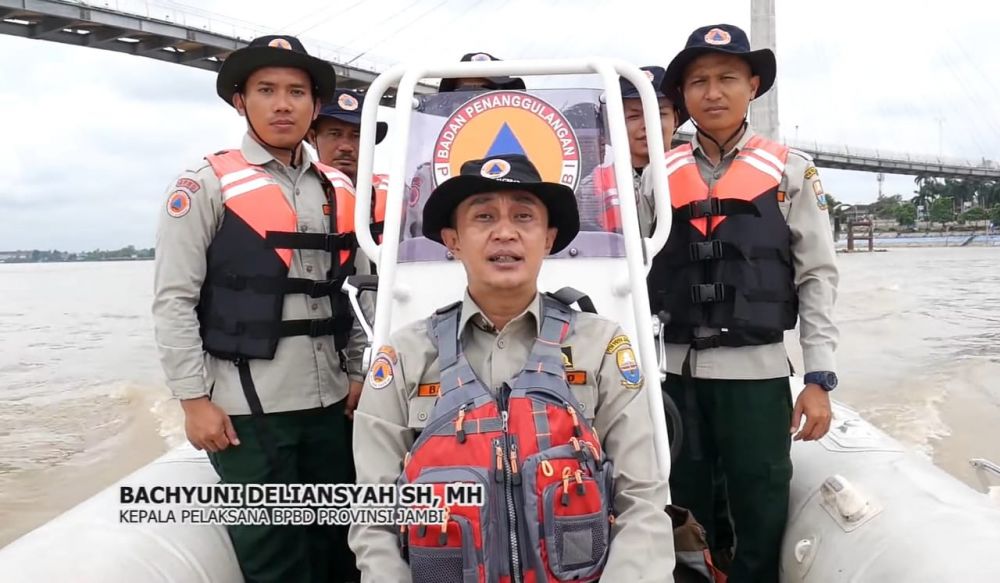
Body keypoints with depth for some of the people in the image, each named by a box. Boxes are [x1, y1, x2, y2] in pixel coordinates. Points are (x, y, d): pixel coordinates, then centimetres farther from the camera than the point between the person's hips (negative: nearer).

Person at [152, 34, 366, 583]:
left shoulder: (339, 190, 9)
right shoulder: (207, 185, -4)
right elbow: (173, 300, -7)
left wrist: (358, 374, 10)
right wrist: (195, 400, -11)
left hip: (330, 402, 5)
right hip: (245, 410, -4)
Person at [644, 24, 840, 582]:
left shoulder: (790, 171, 2)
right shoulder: (661, 176, 6)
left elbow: (817, 276, 0)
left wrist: (819, 378, -6)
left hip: (755, 370, -2)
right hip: (676, 370, 2)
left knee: (761, 521, 4)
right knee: (685, 519, 15)